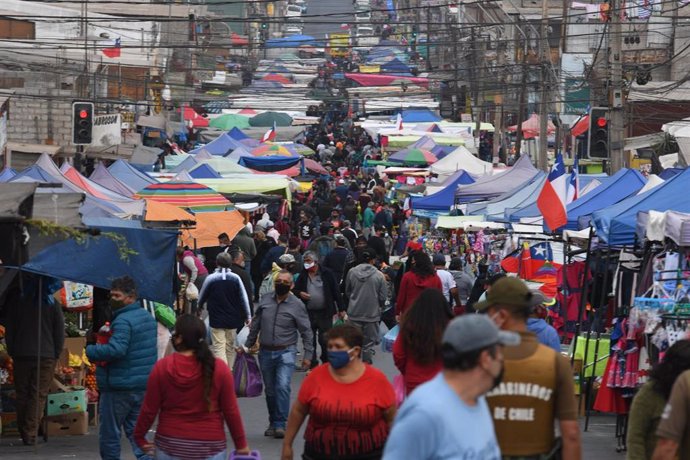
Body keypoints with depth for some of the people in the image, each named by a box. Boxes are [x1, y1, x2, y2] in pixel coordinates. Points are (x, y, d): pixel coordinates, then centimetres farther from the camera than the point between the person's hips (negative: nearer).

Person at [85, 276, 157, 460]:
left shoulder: (123, 321, -19)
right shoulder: (148, 317, 11)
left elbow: (116, 350, -31)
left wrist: (91, 350, -18)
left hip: (119, 388, -9)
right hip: (144, 386, 9)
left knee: (109, 434, 3)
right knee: (135, 431, 13)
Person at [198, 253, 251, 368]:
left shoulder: (211, 279, -8)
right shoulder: (235, 278, -4)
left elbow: (202, 296, 7)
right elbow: (244, 298, -1)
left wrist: (199, 307, 30)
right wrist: (248, 316, 8)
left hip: (216, 320, -3)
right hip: (232, 320, 3)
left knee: (219, 347, -6)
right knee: (230, 347, 16)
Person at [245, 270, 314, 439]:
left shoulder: (297, 305, -4)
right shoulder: (265, 300, 5)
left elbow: (306, 332, -1)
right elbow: (255, 325, 14)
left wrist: (308, 355, -3)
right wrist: (248, 345, 15)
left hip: (286, 352, -4)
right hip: (265, 352, 4)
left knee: (283, 386, -20)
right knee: (270, 390, 11)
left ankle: (280, 424, -17)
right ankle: (273, 423, 24)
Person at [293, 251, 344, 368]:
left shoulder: (327, 274, -3)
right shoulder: (303, 276, 5)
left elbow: (336, 292, -1)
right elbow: (294, 290, 14)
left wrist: (340, 309, -2)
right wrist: (300, 293, -10)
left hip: (325, 313, -3)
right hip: (308, 313, 3)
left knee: (325, 340, -3)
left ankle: (326, 363, 15)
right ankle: (312, 365, 19)